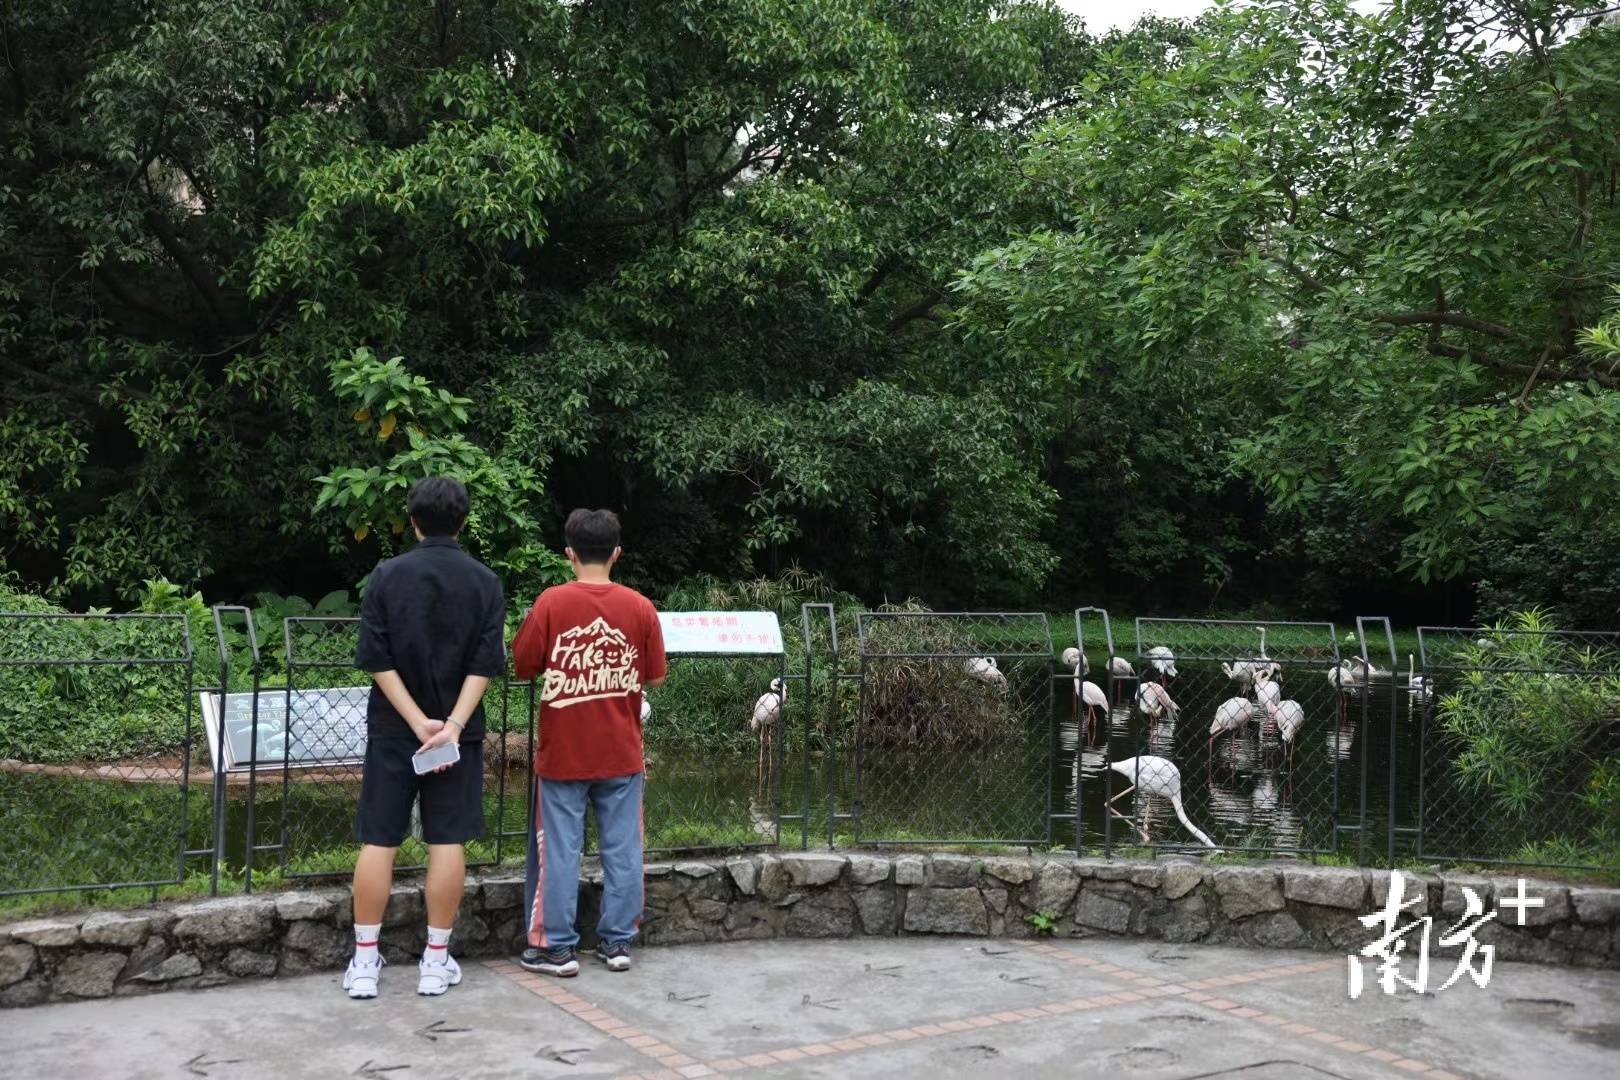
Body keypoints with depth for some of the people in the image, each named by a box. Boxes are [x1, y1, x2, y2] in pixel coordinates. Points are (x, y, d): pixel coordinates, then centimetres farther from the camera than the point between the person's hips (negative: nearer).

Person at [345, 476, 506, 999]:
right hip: (458, 731, 0)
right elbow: (485, 664, -10)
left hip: (392, 730, 0)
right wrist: (452, 723, -14)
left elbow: (377, 660, -8)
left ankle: (364, 961, 10)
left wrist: (418, 722, -10)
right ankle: (436, 961, 10)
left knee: (378, 842, 5)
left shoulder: (386, 576, -2)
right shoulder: (485, 582, -1)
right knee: (447, 842, 4)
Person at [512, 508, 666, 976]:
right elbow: (654, 678, 2)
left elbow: (523, 666, -3)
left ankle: (555, 947, 11)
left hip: (563, 753, -2)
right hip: (621, 753, 2)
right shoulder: (640, 607, -4)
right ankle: (617, 942, 16)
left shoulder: (552, 602, -9)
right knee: (622, 848, 9)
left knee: (560, 850, 6)